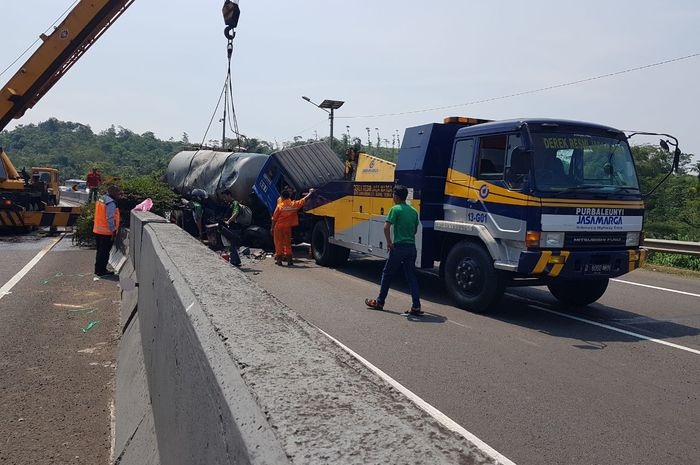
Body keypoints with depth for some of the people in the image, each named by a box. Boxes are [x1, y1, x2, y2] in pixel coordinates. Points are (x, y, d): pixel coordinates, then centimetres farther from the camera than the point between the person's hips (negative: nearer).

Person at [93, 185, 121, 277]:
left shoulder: (100, 199, 10)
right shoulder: (111, 202, -20)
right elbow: (110, 218, -24)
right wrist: (113, 230, -18)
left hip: (97, 230, 9)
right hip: (106, 232, -9)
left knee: (100, 251, 19)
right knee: (104, 252, 1)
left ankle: (98, 269, 28)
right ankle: (101, 271, 8)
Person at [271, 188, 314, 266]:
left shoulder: (280, 206, -9)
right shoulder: (294, 204, -4)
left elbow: (274, 219, -6)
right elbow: (304, 199, 9)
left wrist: (272, 228, 3)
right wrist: (310, 192, 23)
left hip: (278, 227, -2)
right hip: (288, 227, 2)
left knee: (279, 243, 6)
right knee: (288, 243, 12)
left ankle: (279, 259, 7)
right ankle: (289, 259, 12)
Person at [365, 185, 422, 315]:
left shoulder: (395, 209, -8)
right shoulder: (413, 211, 12)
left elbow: (386, 227, -18)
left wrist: (389, 242, -9)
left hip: (399, 247, -6)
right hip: (411, 247, 6)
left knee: (387, 274, 8)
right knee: (411, 276, 7)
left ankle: (379, 302, 18)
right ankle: (416, 306, 1)